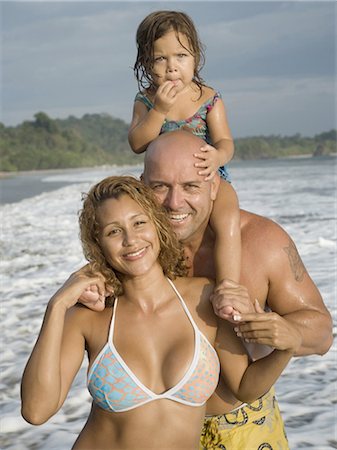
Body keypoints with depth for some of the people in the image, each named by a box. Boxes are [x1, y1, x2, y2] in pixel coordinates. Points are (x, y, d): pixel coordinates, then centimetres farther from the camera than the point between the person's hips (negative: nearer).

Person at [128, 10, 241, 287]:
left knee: (228, 219, -30)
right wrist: (159, 110, -24)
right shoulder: (145, 100, -1)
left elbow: (225, 141, -11)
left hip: (207, 178, -4)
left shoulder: (209, 99, -5)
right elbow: (137, 144, -11)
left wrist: (218, 156, -37)